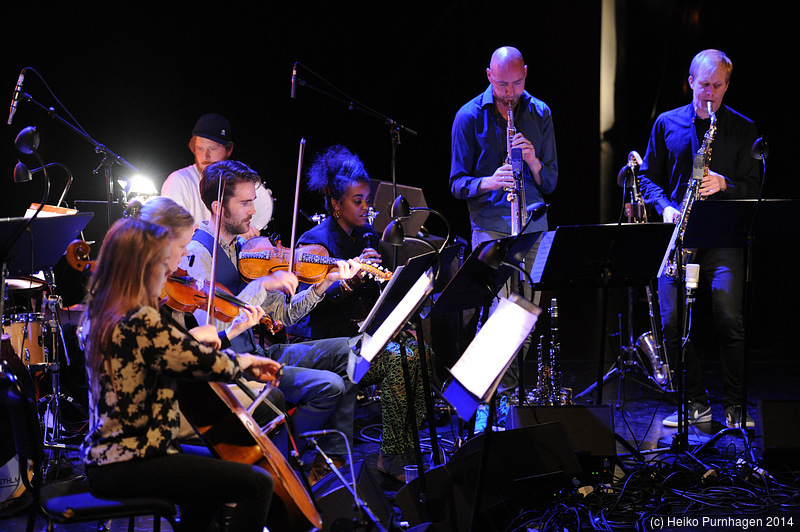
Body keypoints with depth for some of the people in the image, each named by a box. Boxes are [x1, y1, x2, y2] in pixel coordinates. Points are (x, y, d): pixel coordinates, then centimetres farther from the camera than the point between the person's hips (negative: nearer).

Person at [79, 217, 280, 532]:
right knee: (258, 484, -15)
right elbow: (216, 365, -17)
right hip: (129, 467, -11)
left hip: (103, 460, 11)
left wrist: (193, 340, 11)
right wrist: (244, 360, 3)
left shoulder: (99, 314, 7)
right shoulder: (140, 322, -22)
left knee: (213, 470, 33)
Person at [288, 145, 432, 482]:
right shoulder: (316, 241, -9)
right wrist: (351, 280, -37)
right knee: (398, 359, -28)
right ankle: (392, 457, -18)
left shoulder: (367, 236, 14)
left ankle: (404, 448, -11)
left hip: (366, 331, 7)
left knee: (421, 352, -18)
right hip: (329, 341, -7)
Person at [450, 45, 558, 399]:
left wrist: (533, 161, -14)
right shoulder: (469, 117, -2)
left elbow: (550, 184, 7)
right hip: (490, 227, -3)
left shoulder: (540, 114, 6)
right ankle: (503, 388, -7)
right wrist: (488, 182, -20)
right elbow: (458, 184, 0)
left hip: (533, 226, 3)